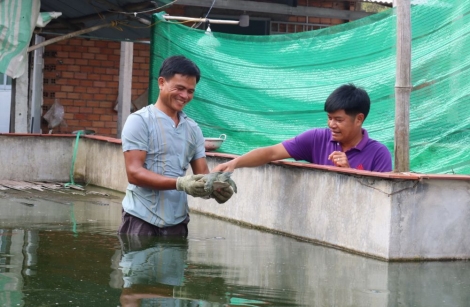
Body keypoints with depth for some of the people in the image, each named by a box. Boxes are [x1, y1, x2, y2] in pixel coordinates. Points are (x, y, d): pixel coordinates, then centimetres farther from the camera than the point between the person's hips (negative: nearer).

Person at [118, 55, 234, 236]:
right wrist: (179, 184, -26)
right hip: (141, 219, -4)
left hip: (177, 221, 5)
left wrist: (214, 188, -15)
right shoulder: (140, 121, -5)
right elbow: (134, 172, -13)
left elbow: (202, 172, 10)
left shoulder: (193, 129, 11)